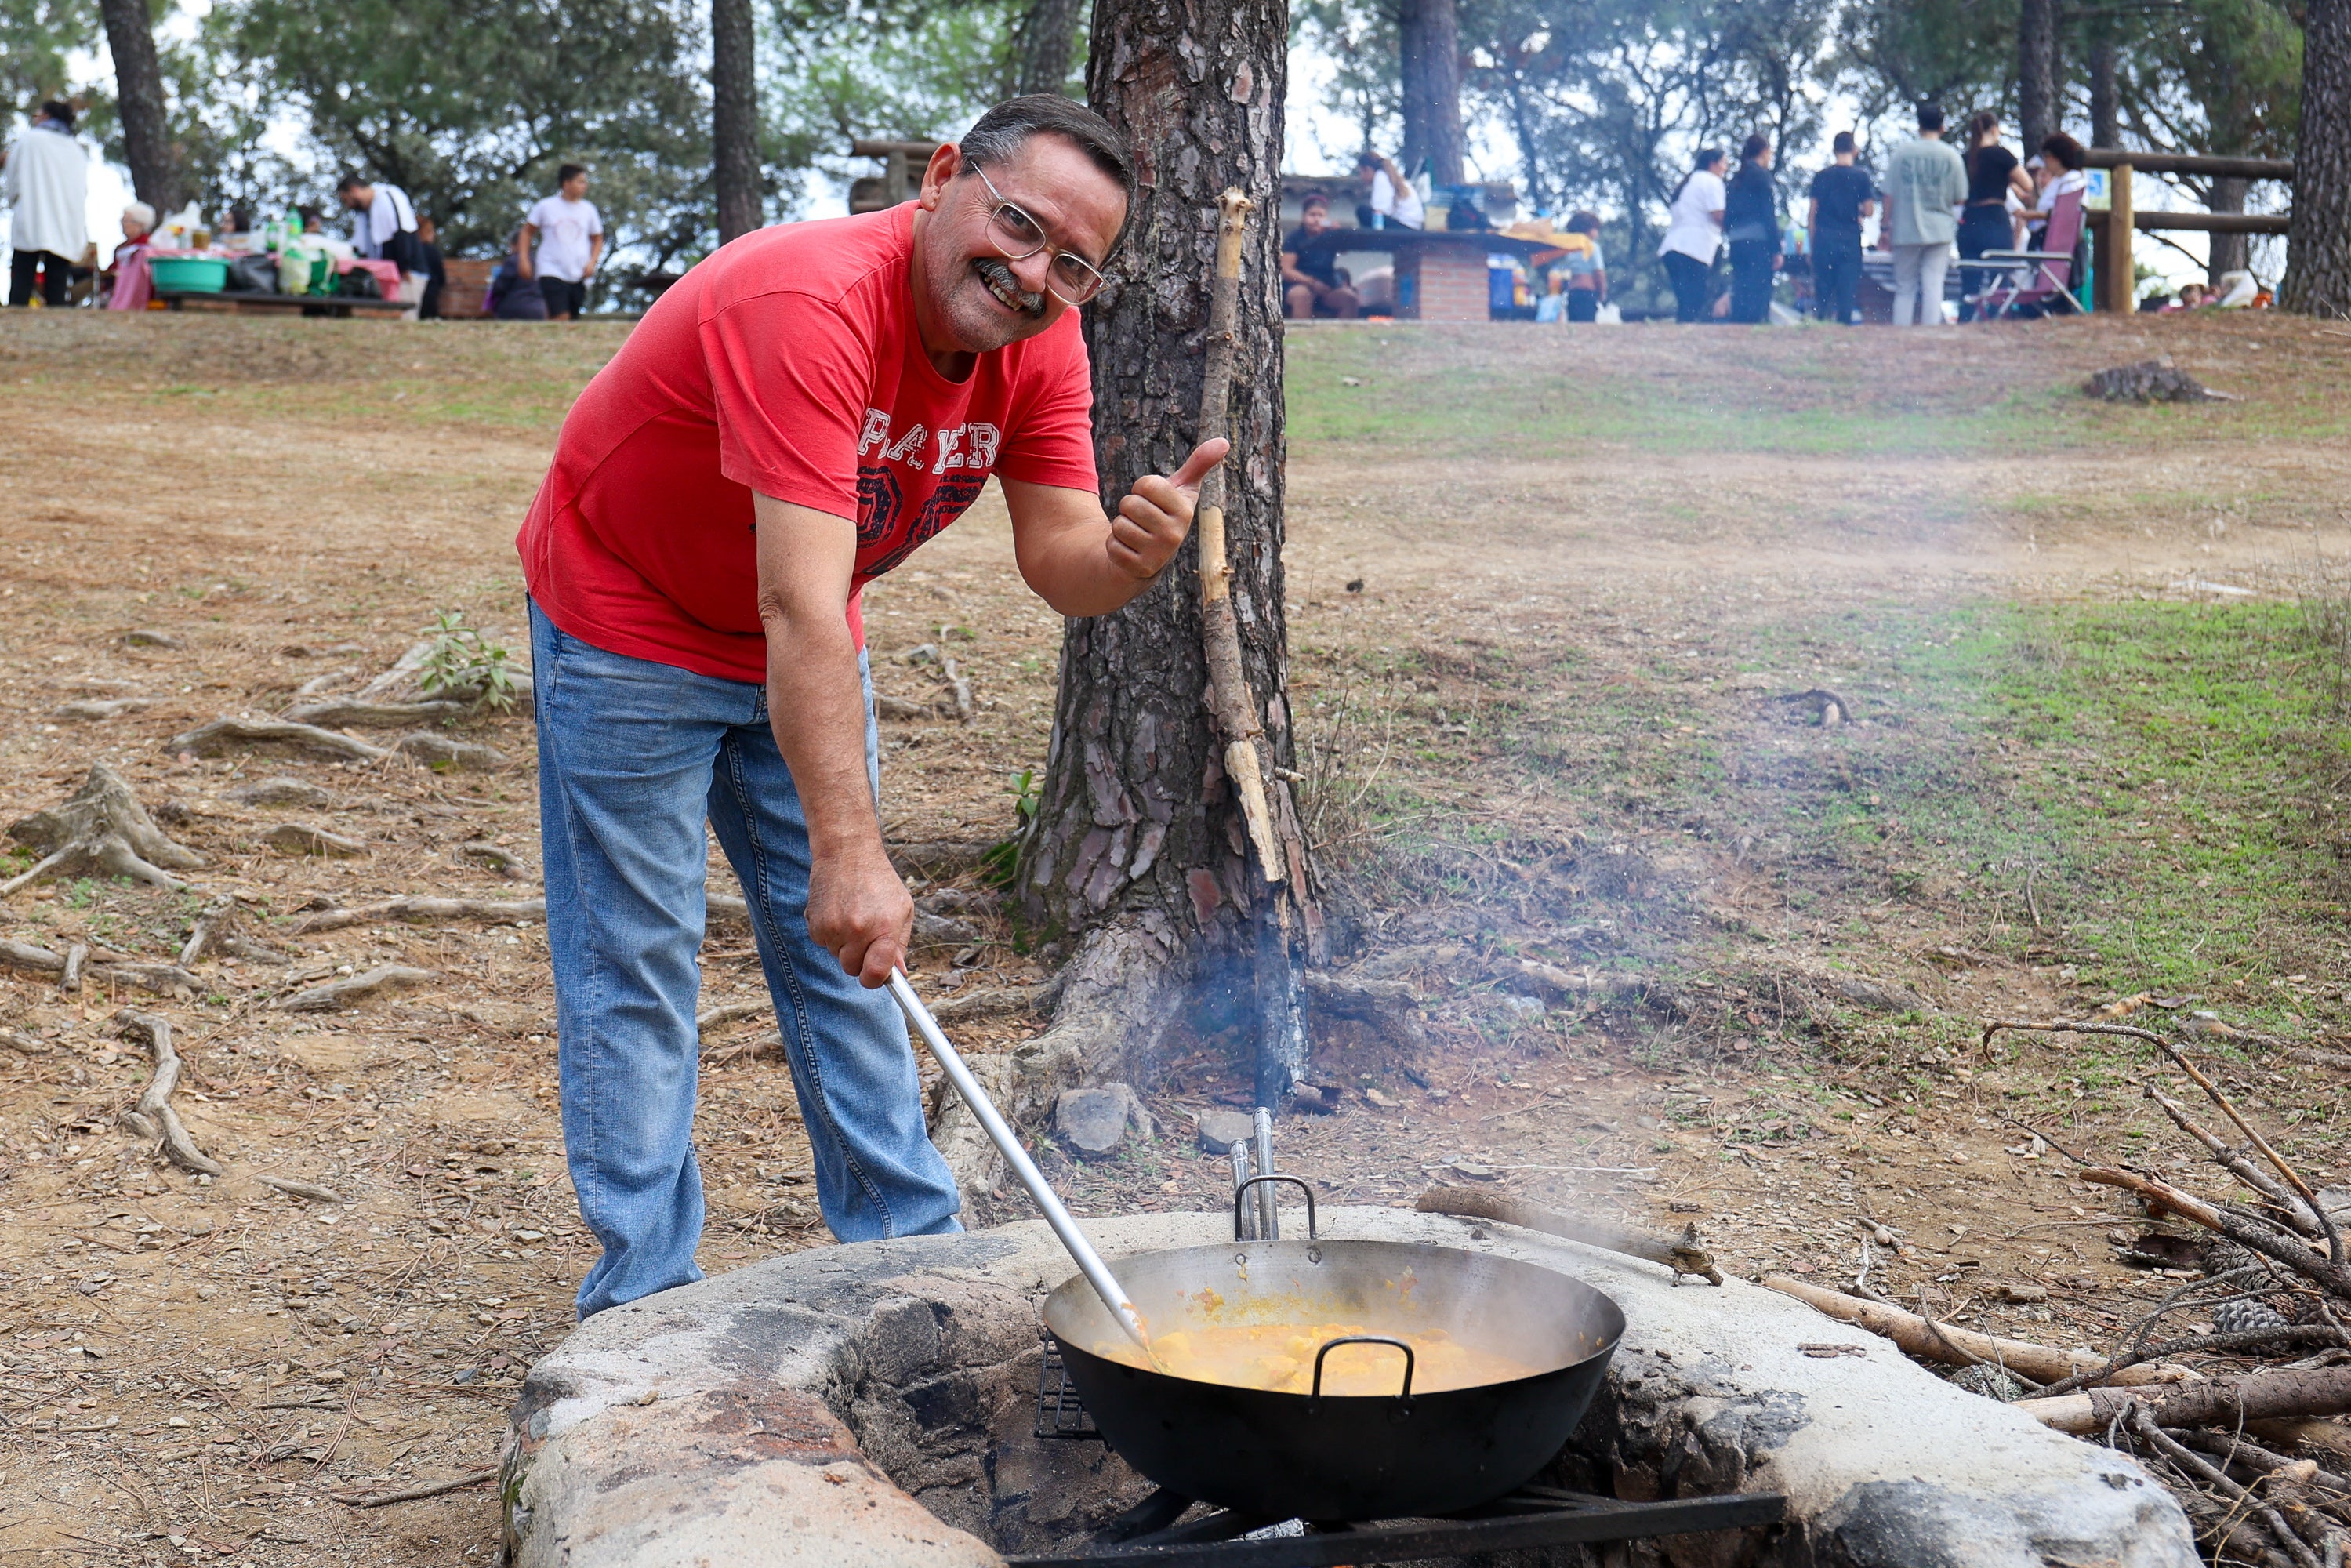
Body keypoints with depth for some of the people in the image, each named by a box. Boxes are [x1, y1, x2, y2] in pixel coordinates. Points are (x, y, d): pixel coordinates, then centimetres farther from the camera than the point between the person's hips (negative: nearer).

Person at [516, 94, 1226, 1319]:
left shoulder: (1038, 343, -13)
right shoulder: (809, 306, -36)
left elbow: (1058, 565, -15)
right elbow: (798, 606, -43)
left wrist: (1134, 549, -40)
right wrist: (847, 848, -48)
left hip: (804, 651, 7)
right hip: (626, 630, -6)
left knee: (845, 952, 12)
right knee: (635, 968, -1)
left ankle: (908, 1252, 23)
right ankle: (644, 1296, 10)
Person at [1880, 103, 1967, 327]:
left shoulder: (1902, 152, -1)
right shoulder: (1951, 155, 0)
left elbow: (1890, 195, -2)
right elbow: (1960, 198, 3)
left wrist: (1885, 227, 4)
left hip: (1906, 230, 0)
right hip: (1939, 231, 0)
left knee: (1905, 288, 6)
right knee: (1933, 287, -1)